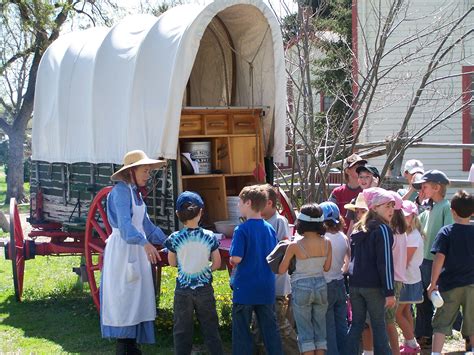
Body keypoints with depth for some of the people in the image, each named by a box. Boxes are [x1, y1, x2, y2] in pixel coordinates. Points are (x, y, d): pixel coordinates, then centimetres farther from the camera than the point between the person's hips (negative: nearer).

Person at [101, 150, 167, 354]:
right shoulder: (121, 191, -16)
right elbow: (124, 223, -31)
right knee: (123, 298, -5)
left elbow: (146, 224, 20)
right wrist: (145, 243, -44)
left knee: (136, 297, 11)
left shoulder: (136, 193, 12)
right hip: (121, 248, -9)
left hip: (136, 250, 9)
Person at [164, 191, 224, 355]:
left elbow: (172, 263, 2)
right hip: (204, 288, 1)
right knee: (210, 327, 12)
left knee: (182, 329, 9)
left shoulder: (175, 238, -11)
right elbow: (217, 263, -2)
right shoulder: (209, 237, -9)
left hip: (183, 289, -1)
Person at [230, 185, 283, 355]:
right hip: (267, 289, 5)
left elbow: (236, 258, -20)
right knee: (270, 328, 12)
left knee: (241, 331, 5)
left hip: (245, 289, -5)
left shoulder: (242, 230, -15)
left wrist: (231, 260, 1)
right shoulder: (270, 228, 3)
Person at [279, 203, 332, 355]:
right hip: (321, 286, 3)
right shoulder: (326, 243, -6)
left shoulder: (295, 246, -15)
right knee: (320, 328, 13)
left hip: (301, 287, -3)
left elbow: (281, 270, -6)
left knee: (305, 331, 5)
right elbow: (326, 267, 4)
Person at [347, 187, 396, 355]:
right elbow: (385, 262, -14)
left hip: (355, 284, 6)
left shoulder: (358, 229, 14)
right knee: (379, 325, 2)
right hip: (374, 286, -6)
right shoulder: (382, 229, -9)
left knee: (356, 324, 9)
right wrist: (389, 292, -14)